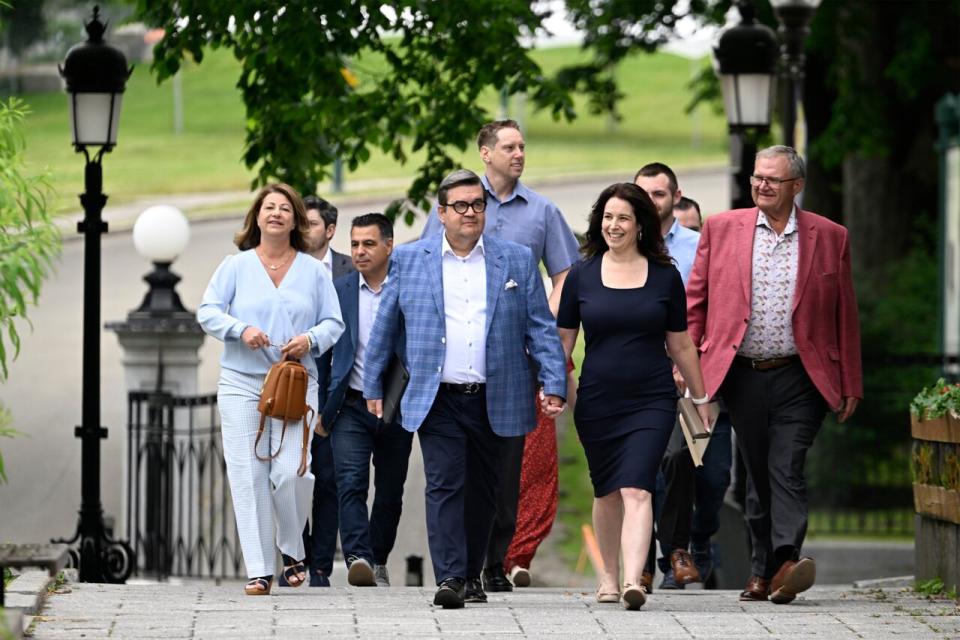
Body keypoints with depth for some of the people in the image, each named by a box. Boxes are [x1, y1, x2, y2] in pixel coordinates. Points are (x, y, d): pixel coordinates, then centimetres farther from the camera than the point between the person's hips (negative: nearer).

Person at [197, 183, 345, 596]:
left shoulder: (313, 271, 10)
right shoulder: (235, 266, 7)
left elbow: (334, 323, 10)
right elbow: (207, 311, 4)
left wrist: (311, 339, -10)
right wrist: (241, 330, -13)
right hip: (242, 383, 0)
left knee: (290, 473, -13)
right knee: (248, 477, -5)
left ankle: (292, 550, 13)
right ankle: (258, 570, -1)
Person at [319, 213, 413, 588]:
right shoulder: (338, 291, 5)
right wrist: (321, 407, 3)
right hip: (352, 407, 0)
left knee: (390, 492, 8)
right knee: (350, 484, -17)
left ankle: (378, 561, 25)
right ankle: (358, 558, -29)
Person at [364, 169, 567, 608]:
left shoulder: (517, 260, 7)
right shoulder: (409, 260, 6)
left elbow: (541, 328, 5)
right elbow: (385, 328, 13)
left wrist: (554, 385, -4)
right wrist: (373, 386, 12)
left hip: (495, 401, 1)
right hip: (438, 400, -1)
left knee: (482, 493, 8)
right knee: (444, 486, -12)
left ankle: (472, 575, 20)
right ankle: (449, 578, -17)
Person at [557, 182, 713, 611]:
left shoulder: (665, 277, 3)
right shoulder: (582, 275, 4)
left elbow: (680, 345, 10)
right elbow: (563, 340, 8)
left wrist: (700, 398, 14)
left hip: (651, 400, -2)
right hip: (597, 402, 2)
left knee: (636, 489, -16)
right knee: (607, 492, 11)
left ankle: (633, 580, -26)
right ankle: (609, 578, 27)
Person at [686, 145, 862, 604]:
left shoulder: (829, 237, 5)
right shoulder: (721, 229, 7)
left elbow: (845, 315, 7)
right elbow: (694, 302, 10)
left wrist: (850, 386, 6)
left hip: (799, 379, -2)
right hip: (742, 376, 2)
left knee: (787, 471, -14)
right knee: (757, 477, 7)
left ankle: (786, 562, -24)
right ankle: (762, 573, 13)